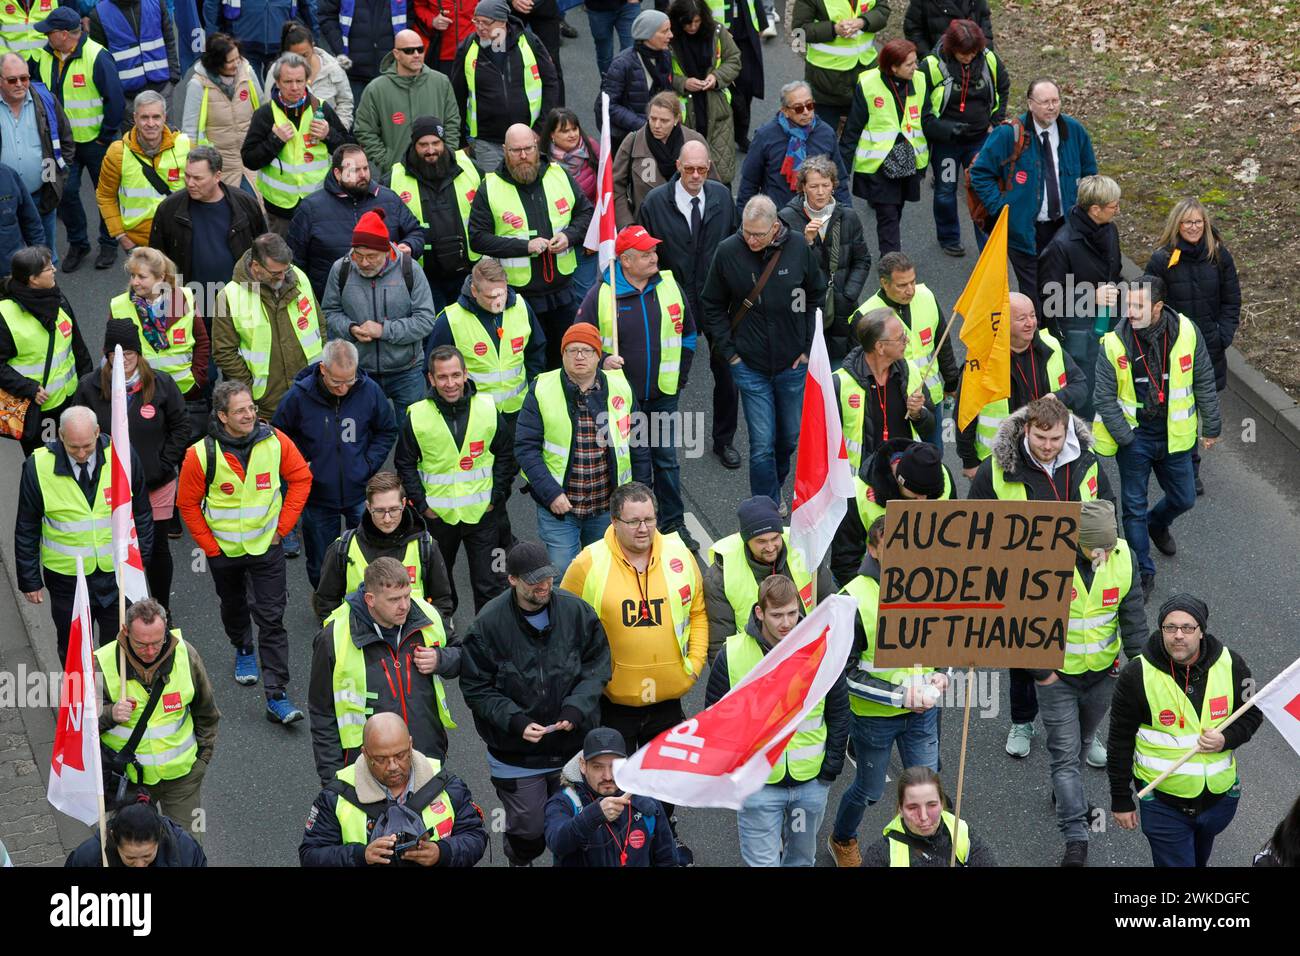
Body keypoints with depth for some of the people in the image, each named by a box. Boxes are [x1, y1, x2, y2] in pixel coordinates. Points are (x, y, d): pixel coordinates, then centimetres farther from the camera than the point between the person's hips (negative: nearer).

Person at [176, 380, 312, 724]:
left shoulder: (275, 442, -15)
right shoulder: (201, 455, -19)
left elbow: (301, 477, -1)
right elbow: (188, 503, -7)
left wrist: (283, 526, -3)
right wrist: (210, 546, -6)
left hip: (267, 545, -1)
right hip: (224, 550, 1)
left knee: (271, 619, -5)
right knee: (233, 606, 24)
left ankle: (276, 696, -5)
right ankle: (243, 650, 55)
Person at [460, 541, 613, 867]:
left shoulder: (577, 611, -7)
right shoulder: (488, 624, -13)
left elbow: (598, 665, 1)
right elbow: (476, 689, -8)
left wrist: (576, 708, -14)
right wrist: (516, 722, -20)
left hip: (575, 742, 2)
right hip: (516, 752, -2)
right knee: (529, 830, 7)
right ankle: (520, 861, 40)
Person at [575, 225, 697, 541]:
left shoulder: (670, 286, 1)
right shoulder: (600, 295, -10)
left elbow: (687, 333, 14)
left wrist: (679, 376, 10)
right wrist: (602, 361, -19)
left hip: (664, 394, 3)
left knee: (667, 459, 10)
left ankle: (673, 523, 23)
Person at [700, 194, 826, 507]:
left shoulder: (799, 249, -8)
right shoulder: (728, 252, -11)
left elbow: (816, 297, 7)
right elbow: (712, 306, 2)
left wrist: (808, 346, 3)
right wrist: (728, 350, -3)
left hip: (792, 363, 2)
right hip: (750, 365, -2)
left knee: (791, 436, 16)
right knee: (762, 443, -3)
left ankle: (775, 485, 42)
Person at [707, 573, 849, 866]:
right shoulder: (732, 655, -13)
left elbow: (839, 713, 3)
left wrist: (831, 768, 0)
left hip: (812, 783, 2)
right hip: (758, 784, -2)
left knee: (802, 858, 19)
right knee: (762, 862, 2)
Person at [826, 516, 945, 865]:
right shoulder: (854, 600, -25)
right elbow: (845, 673, -20)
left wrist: (939, 675, -11)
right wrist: (899, 696, -25)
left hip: (922, 711, 4)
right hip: (874, 715, -3)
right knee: (870, 791, 17)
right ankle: (842, 839, 47)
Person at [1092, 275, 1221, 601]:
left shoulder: (1186, 332, -12)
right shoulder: (1114, 343, -17)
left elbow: (1204, 383, -1)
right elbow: (1104, 397, -10)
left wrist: (1211, 427, 4)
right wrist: (1124, 439, -14)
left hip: (1174, 435, 2)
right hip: (1134, 435, -2)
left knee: (1183, 499, 17)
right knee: (1134, 506, 4)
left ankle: (1157, 524, 51)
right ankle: (1143, 571, 20)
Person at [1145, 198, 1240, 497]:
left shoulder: (1219, 256, 0)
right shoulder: (1161, 261, -8)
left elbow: (1231, 300, 6)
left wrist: (1223, 335, -5)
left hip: (1210, 348, 3)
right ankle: (1189, 469, 9)